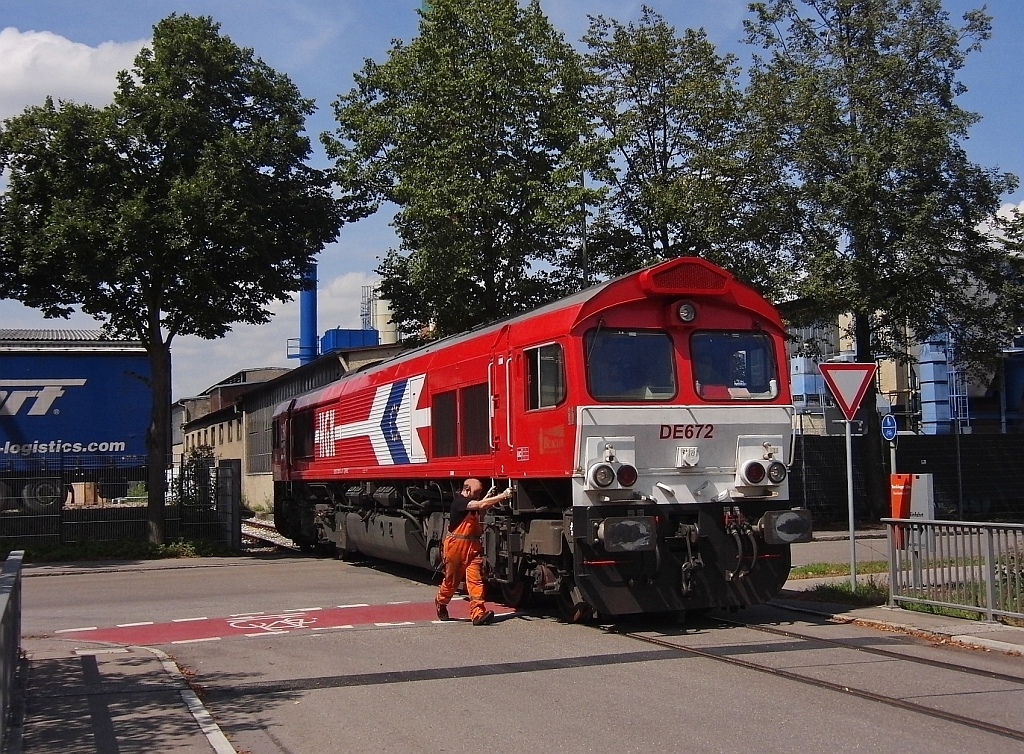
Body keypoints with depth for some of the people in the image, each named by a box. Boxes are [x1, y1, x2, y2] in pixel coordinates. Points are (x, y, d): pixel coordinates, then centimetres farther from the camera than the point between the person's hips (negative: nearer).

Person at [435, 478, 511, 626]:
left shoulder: (472, 503, 14)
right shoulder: (459, 501, -16)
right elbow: (481, 505, -26)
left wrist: (490, 496, 0)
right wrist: (502, 496, -24)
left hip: (472, 546, 7)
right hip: (456, 546, -7)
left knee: (476, 579, -8)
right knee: (451, 579, 10)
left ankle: (478, 613, -17)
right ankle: (440, 604, 37)